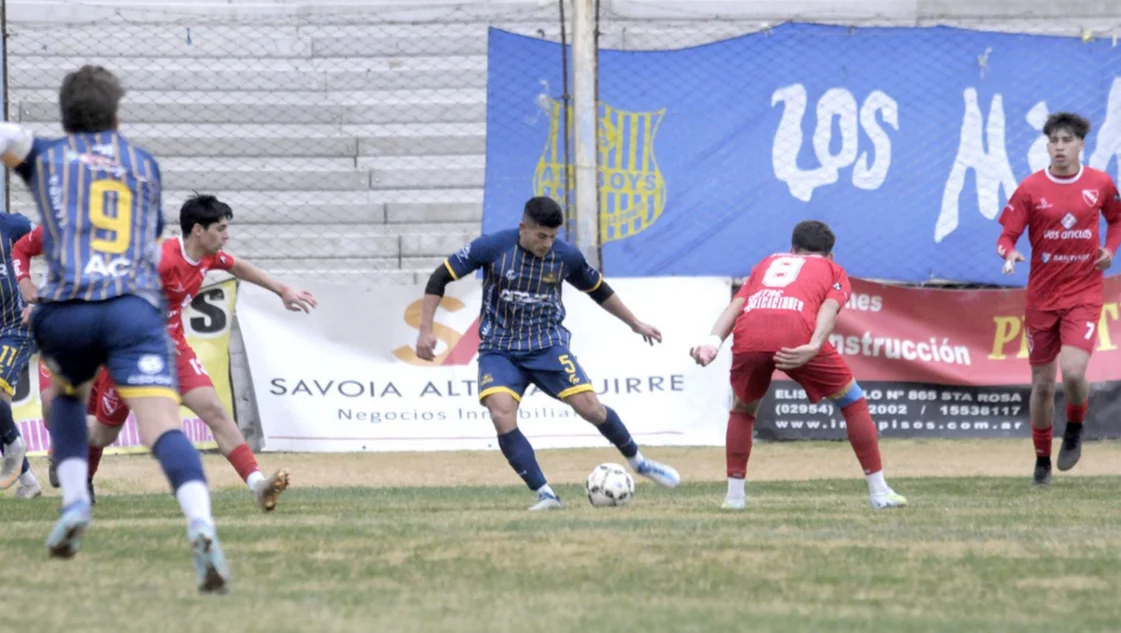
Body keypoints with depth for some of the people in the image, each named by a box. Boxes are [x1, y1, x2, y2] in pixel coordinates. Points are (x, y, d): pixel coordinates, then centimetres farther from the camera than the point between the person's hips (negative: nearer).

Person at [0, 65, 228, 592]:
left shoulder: (45, 156, 19)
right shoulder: (145, 166, 26)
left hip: (67, 309, 0)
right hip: (136, 307, 0)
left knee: (69, 394, 32)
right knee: (162, 428, -15)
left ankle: (74, 500, 13)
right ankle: (200, 524, -40)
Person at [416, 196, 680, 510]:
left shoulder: (566, 257, -5)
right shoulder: (493, 247, -13)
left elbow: (598, 289, 15)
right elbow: (440, 278, -6)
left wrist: (635, 324, 23)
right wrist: (426, 330, -11)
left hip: (547, 345, 1)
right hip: (499, 350, -1)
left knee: (590, 406, -12)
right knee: (502, 415, -25)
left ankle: (638, 461, 16)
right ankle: (544, 494, -18)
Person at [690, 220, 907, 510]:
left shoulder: (767, 263, 38)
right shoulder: (834, 271, 30)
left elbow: (736, 304, 19)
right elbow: (829, 307, 6)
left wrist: (713, 341, 5)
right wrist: (813, 347, -10)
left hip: (748, 336, 2)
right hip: (796, 332, -2)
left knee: (742, 409, 29)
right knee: (852, 401, 16)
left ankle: (734, 494, 21)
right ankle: (879, 492, 15)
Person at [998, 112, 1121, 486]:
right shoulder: (1030, 188, -5)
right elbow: (1007, 235, -4)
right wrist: (1009, 254, -27)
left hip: (1084, 293, -1)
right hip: (1042, 296, 1)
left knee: (1073, 371, -21)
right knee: (1042, 384, 7)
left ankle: (1075, 428, 11)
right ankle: (1042, 461, 26)